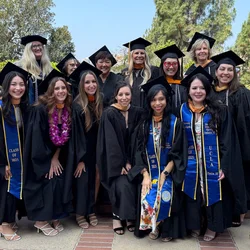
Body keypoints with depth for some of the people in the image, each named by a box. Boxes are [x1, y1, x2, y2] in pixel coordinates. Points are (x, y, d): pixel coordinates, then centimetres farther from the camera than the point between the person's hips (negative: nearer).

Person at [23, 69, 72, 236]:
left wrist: (56, 157, -6)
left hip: (59, 157, 5)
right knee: (48, 183, -9)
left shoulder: (68, 110, -4)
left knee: (60, 182, -1)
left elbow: (65, 136, 0)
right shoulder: (41, 109, -20)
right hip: (42, 157, -5)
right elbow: (37, 138, -19)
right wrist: (49, 160, -14)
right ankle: (41, 220, 8)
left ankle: (55, 218, 16)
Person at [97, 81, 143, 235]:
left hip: (130, 158, 3)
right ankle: (117, 217, -1)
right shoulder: (109, 114, -12)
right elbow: (111, 142, -15)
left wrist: (129, 161, -6)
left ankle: (131, 217, 4)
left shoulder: (137, 112, -1)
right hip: (114, 160, -3)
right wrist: (120, 164, -18)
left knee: (133, 184, -16)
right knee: (123, 185, -21)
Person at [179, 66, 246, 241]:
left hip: (213, 164, -2)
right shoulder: (183, 111, 2)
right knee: (193, 193, 8)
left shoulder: (220, 111, -5)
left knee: (212, 193, 6)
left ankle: (212, 226, 26)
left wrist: (224, 166, -13)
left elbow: (227, 141, -7)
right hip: (191, 166, 2)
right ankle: (195, 224, 28)